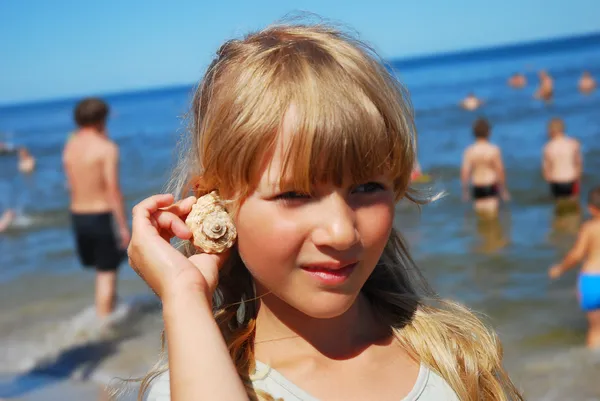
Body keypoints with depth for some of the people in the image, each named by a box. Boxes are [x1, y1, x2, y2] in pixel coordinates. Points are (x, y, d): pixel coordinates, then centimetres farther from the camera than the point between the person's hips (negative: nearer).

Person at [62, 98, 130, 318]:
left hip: (77, 215, 7)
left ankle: (102, 315, 31)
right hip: (101, 215, -7)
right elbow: (113, 190, -17)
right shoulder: (106, 147, -13)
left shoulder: (69, 147, 6)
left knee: (101, 269, 22)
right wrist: (123, 226, -13)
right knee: (107, 273, 2)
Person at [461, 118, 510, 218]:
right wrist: (504, 189, 2)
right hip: (491, 186, -2)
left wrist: (465, 190, 3)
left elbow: (464, 172, -8)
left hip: (477, 187, 2)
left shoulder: (469, 151, -6)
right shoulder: (494, 150, -11)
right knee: (492, 216, 4)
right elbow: (500, 171, -8)